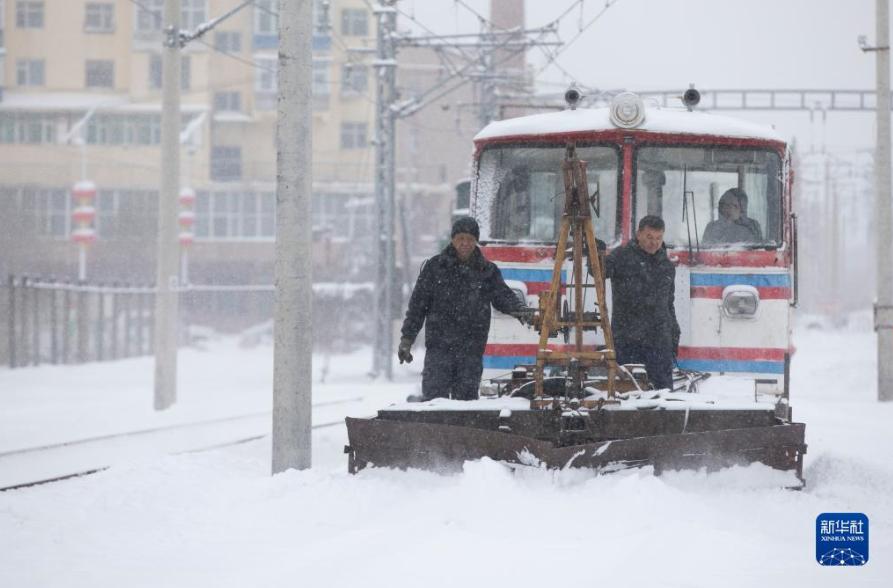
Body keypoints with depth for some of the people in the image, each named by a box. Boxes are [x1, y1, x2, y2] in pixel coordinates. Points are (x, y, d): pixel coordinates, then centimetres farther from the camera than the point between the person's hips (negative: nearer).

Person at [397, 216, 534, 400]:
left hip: (472, 350, 2)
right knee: (434, 398, -7)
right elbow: (418, 304, 7)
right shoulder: (435, 267, 4)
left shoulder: (488, 271, 9)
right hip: (439, 345, -2)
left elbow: (503, 296, -2)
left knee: (466, 398, 4)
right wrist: (406, 339, 4)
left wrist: (520, 309, -25)